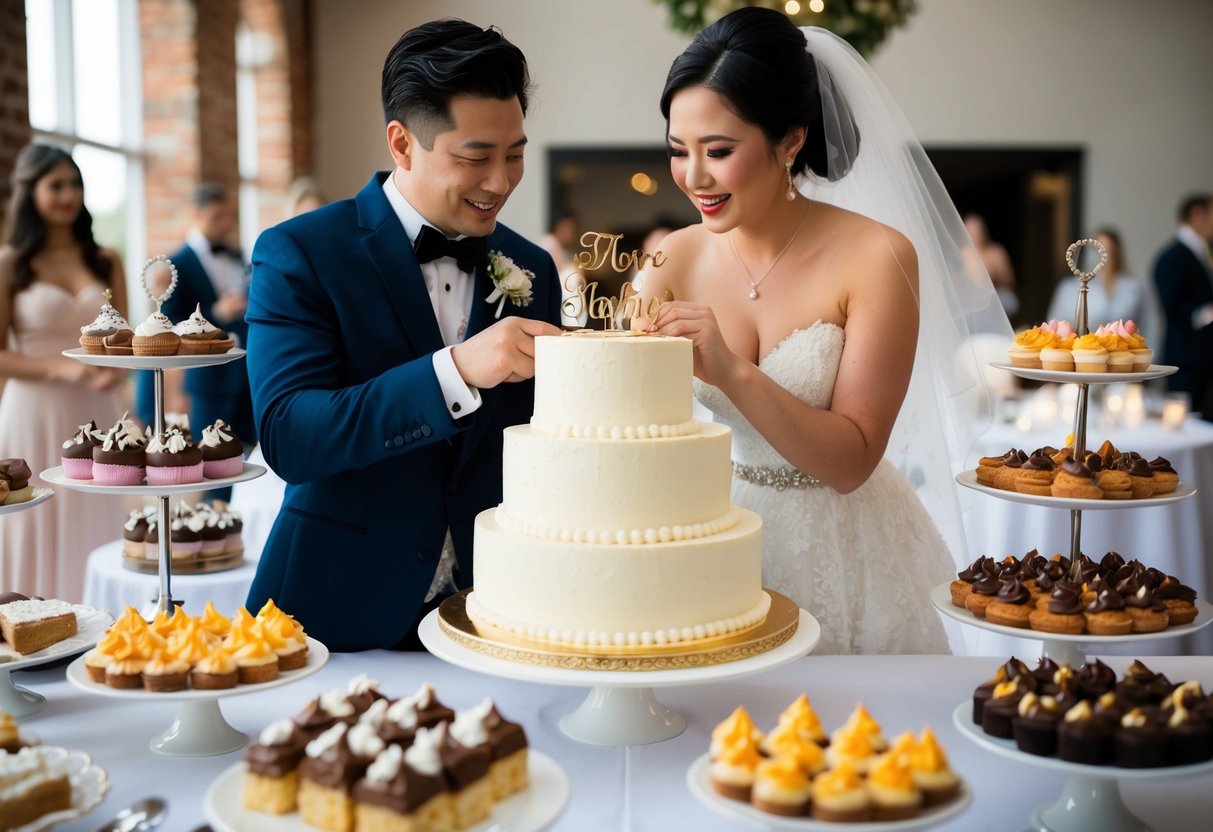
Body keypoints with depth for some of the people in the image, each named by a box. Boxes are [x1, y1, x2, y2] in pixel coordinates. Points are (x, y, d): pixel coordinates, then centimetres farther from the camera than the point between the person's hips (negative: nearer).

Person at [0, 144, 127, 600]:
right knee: (38, 536, 2)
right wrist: (60, 368, -17)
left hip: (95, 416, 3)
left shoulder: (105, 261, 9)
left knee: (95, 535, 7)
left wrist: (117, 369, -9)